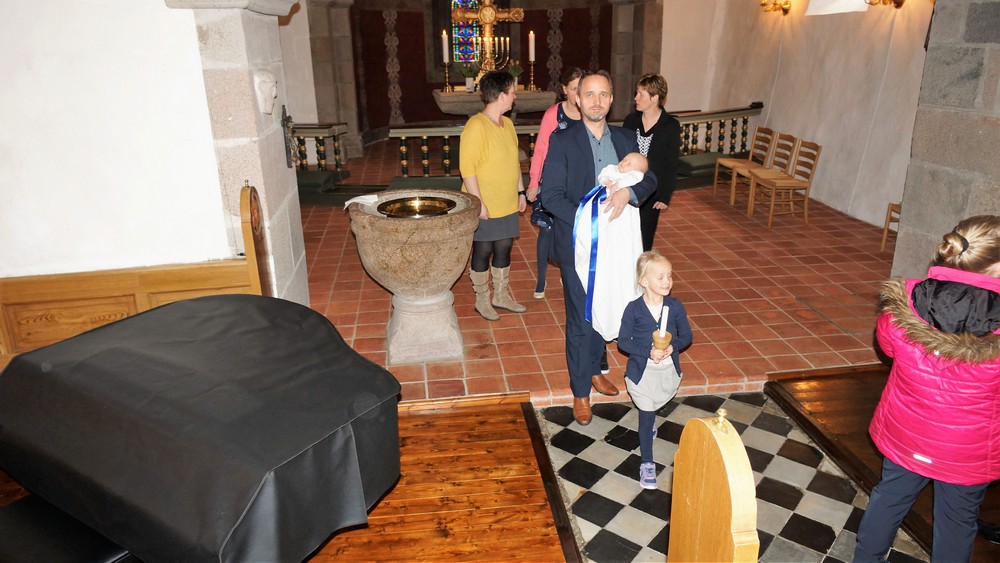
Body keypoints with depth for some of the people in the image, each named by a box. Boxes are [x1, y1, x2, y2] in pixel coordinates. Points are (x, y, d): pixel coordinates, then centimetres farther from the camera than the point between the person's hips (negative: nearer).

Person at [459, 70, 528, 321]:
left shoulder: (507, 124, 10)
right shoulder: (476, 126, -17)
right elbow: (467, 168, -20)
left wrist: (520, 191, 16)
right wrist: (478, 203, -21)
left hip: (507, 205, 8)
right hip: (485, 207, -7)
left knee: (504, 248, 14)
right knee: (483, 251, 6)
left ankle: (501, 295, 30)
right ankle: (482, 299, 21)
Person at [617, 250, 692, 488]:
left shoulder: (675, 306, -8)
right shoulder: (633, 309, -17)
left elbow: (687, 336, 1)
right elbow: (623, 341, -13)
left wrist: (672, 347, -20)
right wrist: (649, 351, -25)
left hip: (668, 371, 3)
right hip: (642, 372, -3)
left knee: (652, 409, 24)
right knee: (647, 416, 3)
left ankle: (650, 419, 61)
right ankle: (647, 463, 19)